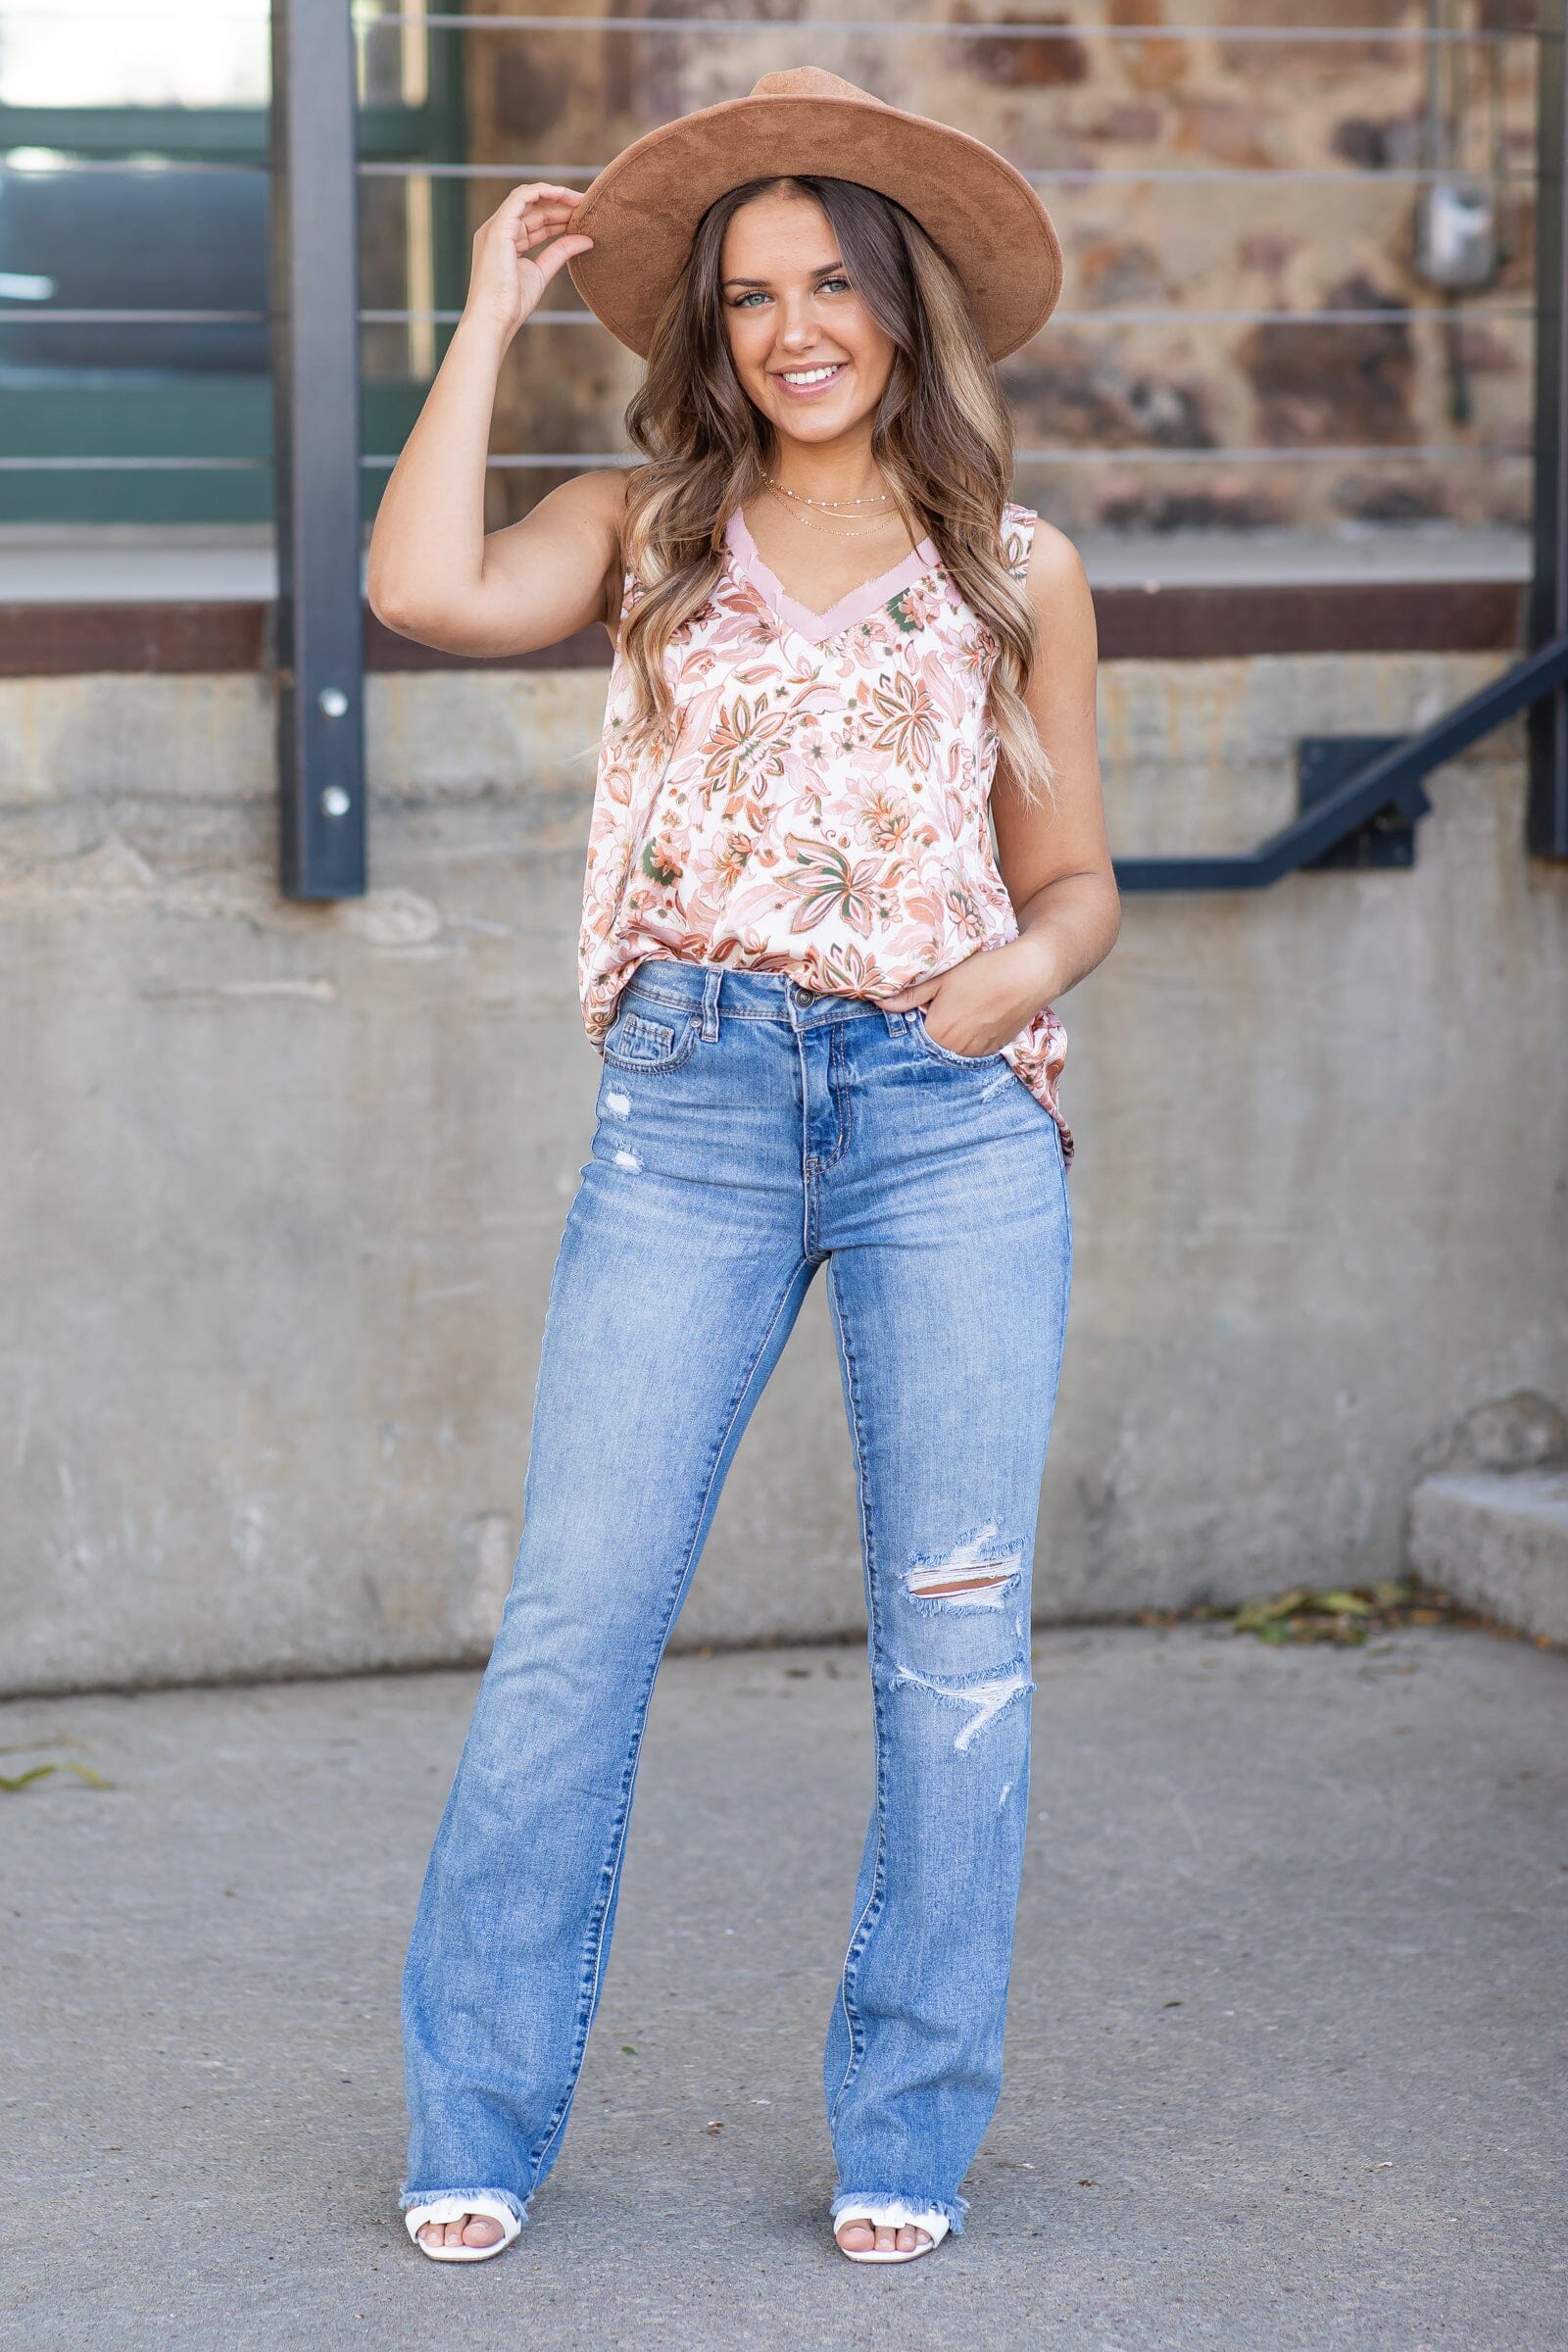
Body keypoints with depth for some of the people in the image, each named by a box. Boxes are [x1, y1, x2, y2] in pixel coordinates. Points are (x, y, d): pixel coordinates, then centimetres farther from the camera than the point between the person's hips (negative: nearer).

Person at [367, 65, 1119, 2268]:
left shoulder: (1017, 571, 11)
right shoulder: (646, 528, 10)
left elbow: (1075, 875, 15)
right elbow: (427, 591, -9)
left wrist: (1030, 964, -9)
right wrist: (493, 312, -1)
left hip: (955, 1115, 1)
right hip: (694, 1110, 0)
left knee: (956, 1632, 2)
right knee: (576, 1616, -3)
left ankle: (909, 2130, 14)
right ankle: (480, 2125, 10)